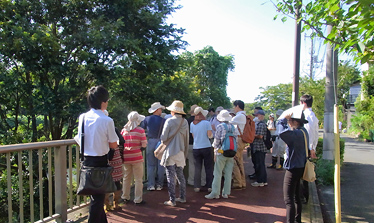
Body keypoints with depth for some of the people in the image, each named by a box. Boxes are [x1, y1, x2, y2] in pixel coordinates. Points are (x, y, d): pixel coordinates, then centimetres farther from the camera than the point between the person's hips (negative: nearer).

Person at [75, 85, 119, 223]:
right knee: (98, 197, 7)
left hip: (86, 160, 6)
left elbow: (79, 141, 6)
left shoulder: (82, 117, -2)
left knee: (95, 195, 21)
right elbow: (113, 145, -9)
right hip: (100, 161, -6)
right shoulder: (107, 121, -17)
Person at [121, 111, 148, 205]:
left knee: (127, 178, 18)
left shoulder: (123, 130, 0)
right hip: (137, 158, -4)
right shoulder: (140, 130, -11)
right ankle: (138, 200, 12)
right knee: (138, 179, 7)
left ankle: (125, 197, 30)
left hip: (126, 158, 5)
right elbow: (144, 145, -12)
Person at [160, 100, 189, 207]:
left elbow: (163, 138, -12)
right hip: (180, 152, 6)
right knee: (180, 176, 17)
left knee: (171, 177, 1)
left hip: (170, 152, -5)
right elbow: (187, 139, 8)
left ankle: (172, 200, 6)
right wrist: (185, 152, 18)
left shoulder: (169, 121, -12)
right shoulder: (185, 122, 3)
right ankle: (182, 197, 25)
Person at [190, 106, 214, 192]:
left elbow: (193, 136, 9)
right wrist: (211, 132, 9)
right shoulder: (206, 123, -8)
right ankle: (209, 186, 12)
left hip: (196, 148, 3)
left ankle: (197, 186, 11)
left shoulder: (192, 124, 4)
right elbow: (210, 135, -11)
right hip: (206, 147, -3)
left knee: (197, 168, 10)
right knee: (209, 168, 8)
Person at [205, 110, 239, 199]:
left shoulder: (220, 126, -8)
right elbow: (236, 138, 6)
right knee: (228, 174, 9)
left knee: (217, 173, 1)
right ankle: (226, 193, 14)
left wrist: (215, 146, 8)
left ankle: (215, 193, 4)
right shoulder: (233, 127, 6)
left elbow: (216, 139, -8)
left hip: (221, 152, -5)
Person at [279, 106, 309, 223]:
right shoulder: (303, 131, 7)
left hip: (293, 169, -11)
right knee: (296, 196, 23)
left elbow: (281, 133, -42)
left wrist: (283, 117, -28)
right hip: (300, 167, 11)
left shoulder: (297, 133, -26)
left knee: (288, 199, -5)